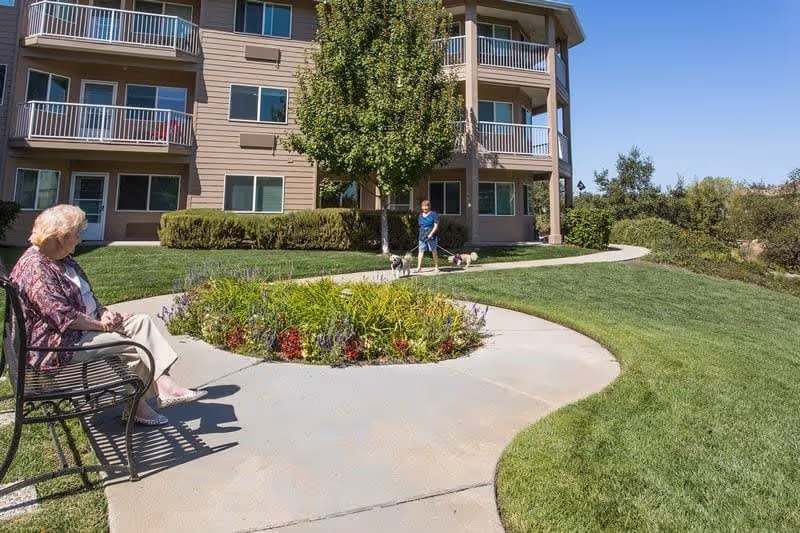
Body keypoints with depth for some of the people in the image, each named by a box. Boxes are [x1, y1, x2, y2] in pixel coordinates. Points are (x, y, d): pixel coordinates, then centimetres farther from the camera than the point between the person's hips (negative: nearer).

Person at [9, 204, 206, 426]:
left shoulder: (63, 260, 11)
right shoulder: (35, 268, -21)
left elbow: (86, 296, 18)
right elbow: (64, 318, -27)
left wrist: (103, 312, -1)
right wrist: (102, 325, -16)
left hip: (88, 324, 10)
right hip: (56, 343, -10)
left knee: (142, 321, -8)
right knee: (135, 345, -15)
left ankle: (165, 384, -15)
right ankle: (135, 407, 1)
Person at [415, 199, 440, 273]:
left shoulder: (434, 214, -4)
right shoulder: (420, 216, 15)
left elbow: (436, 226, -9)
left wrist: (431, 234, -19)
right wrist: (421, 234, 14)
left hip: (432, 236, -5)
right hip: (422, 236, 5)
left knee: (434, 251, 3)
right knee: (421, 251, -3)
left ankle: (436, 267, 16)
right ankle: (419, 268, -3)